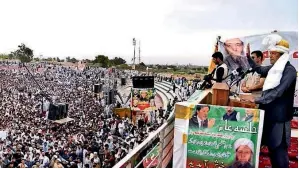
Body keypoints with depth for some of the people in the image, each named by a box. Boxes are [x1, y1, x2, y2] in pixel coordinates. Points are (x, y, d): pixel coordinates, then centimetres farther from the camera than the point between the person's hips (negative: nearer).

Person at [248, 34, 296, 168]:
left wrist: (257, 100, -27)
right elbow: (259, 69, 25)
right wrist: (248, 57, 15)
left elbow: (277, 92, -25)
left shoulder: (289, 70, -16)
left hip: (279, 116, -8)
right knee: (270, 144, 17)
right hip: (269, 112, 8)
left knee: (278, 147, 2)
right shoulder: (274, 68, 7)